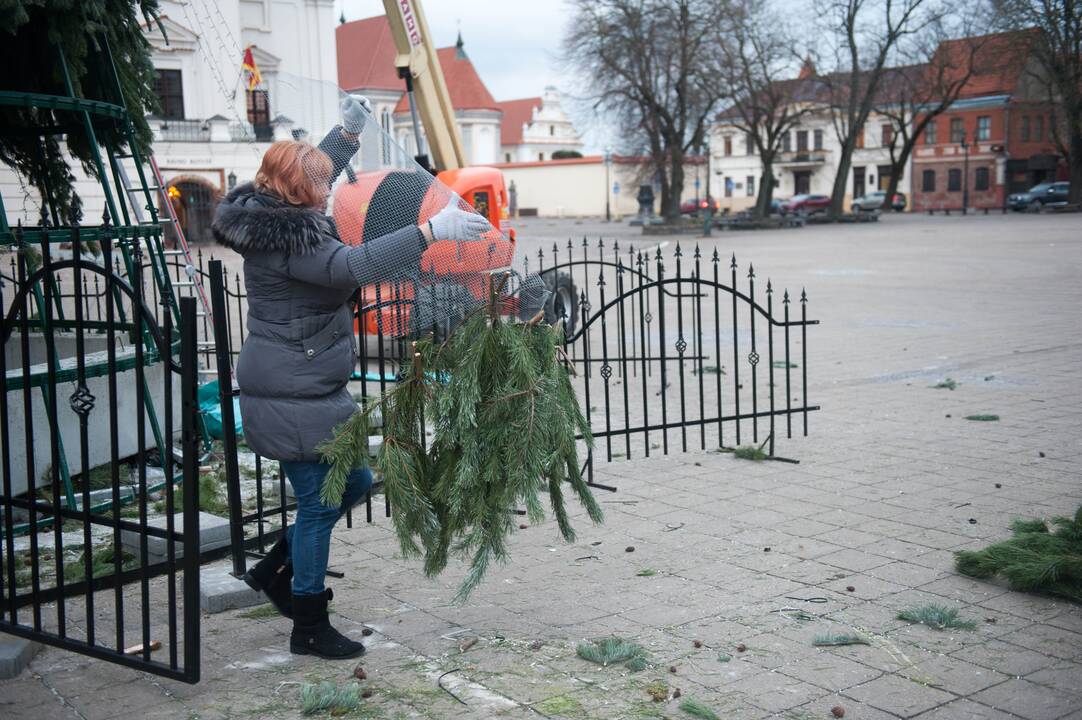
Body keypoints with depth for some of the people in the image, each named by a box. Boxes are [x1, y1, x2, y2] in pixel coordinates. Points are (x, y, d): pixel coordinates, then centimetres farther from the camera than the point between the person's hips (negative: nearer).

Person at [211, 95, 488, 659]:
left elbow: (315, 170, 29)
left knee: (353, 480, 19)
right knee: (318, 501, 1)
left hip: (309, 390, 11)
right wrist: (431, 231, -40)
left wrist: (349, 131, 29)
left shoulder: (278, 219, 9)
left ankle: (274, 570, 31)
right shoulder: (290, 240, -22)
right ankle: (309, 627, 15)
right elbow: (357, 264, -37)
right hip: (292, 399, -11)